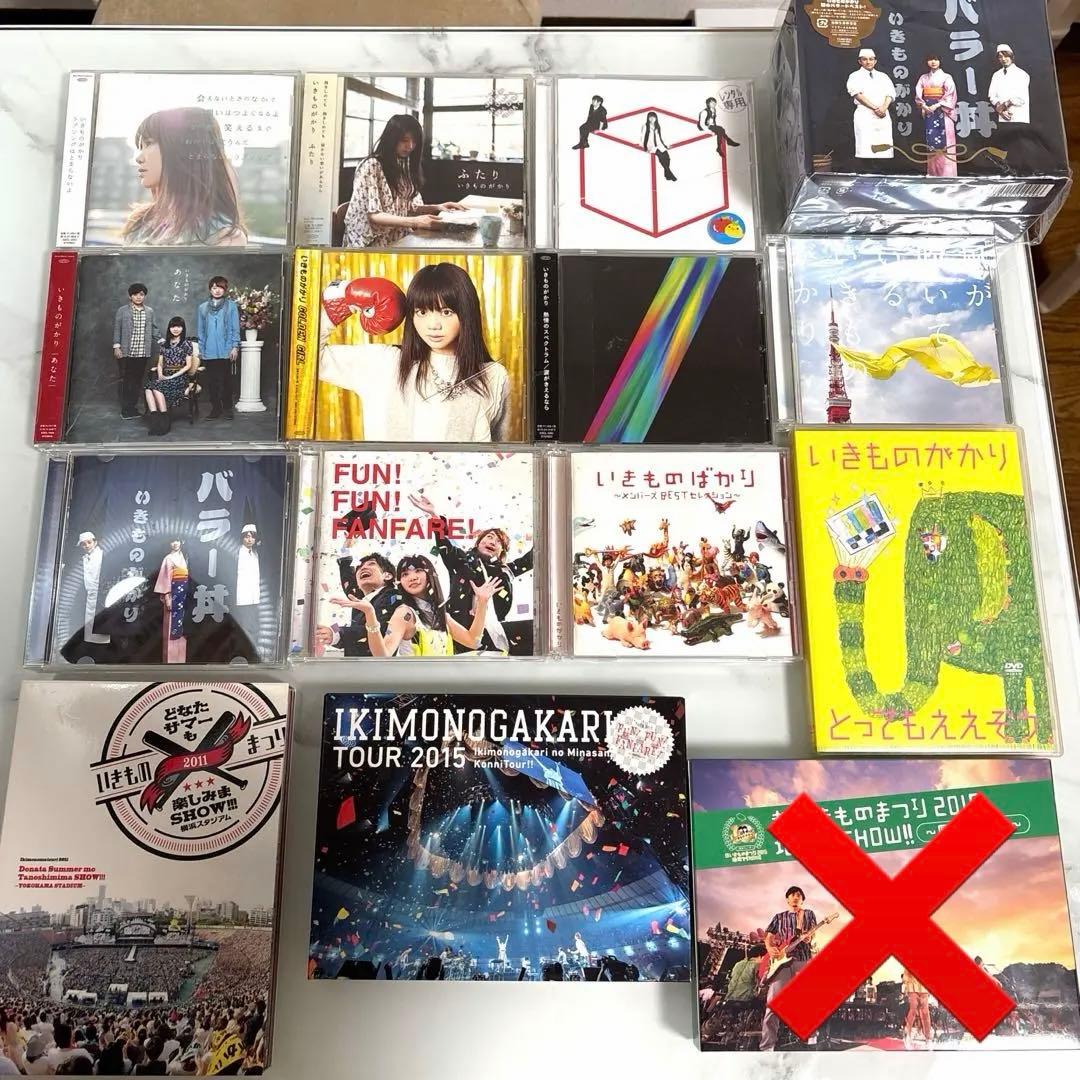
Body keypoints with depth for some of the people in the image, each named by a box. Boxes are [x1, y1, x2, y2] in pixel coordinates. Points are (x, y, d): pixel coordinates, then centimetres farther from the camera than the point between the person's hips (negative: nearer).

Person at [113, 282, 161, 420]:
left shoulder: (149, 311, 10)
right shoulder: (122, 310, 1)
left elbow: (154, 328, 17)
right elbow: (116, 329, 1)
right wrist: (116, 347, -5)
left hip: (143, 353, 3)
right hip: (126, 352, -3)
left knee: (137, 381, 8)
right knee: (126, 381, -1)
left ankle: (133, 408, 16)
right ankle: (125, 410, 3)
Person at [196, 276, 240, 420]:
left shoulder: (231, 306, 2)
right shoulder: (202, 308, 10)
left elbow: (235, 328, 0)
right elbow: (200, 331, 11)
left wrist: (235, 347, -7)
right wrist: (200, 349, 7)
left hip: (226, 351, -2)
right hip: (208, 352, 3)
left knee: (226, 380, 1)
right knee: (211, 381, 5)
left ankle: (227, 408, 10)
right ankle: (215, 407, 14)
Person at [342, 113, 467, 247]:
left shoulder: (405, 166, 12)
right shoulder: (371, 166, -11)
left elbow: (411, 207, 13)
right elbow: (373, 215, -19)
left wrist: (437, 207, -6)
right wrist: (414, 222, -31)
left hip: (400, 238, 7)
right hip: (373, 241, -7)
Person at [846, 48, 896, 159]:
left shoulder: (883, 76, 21)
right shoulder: (855, 76, 9)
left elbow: (890, 93, 11)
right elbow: (858, 94, -6)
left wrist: (884, 107, -11)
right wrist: (875, 108, -15)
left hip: (884, 115, 4)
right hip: (865, 115, -4)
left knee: (885, 148, -3)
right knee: (865, 149, -14)